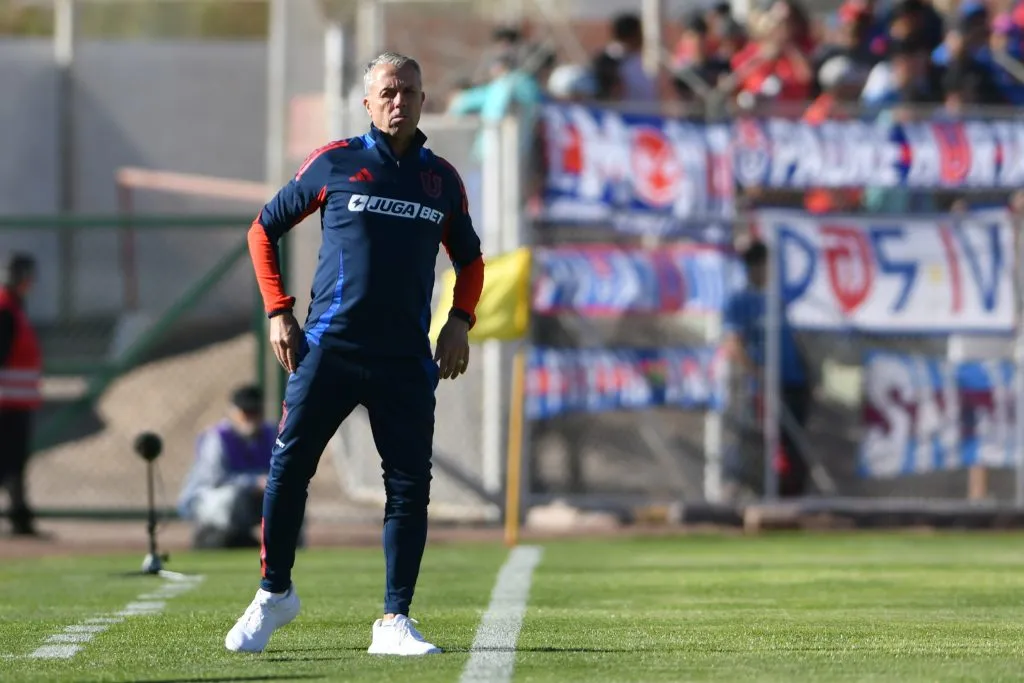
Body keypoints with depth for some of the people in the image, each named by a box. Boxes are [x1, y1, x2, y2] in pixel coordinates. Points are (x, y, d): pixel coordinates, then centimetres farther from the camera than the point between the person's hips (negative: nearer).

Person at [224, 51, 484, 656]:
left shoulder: (443, 179, 12)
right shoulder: (334, 163, 4)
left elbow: (469, 259, 25)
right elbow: (264, 230, 11)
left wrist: (460, 321, 8)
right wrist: (278, 312, 3)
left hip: (406, 358, 2)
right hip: (328, 347, -2)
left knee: (410, 485, -3)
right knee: (289, 468, -3)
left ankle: (395, 621, 3)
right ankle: (275, 593, 16)